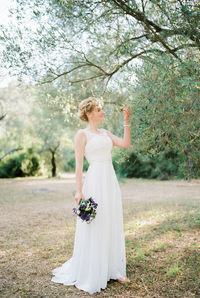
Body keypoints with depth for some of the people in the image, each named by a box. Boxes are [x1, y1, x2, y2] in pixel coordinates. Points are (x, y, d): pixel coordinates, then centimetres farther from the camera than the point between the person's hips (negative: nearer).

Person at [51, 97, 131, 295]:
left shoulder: (105, 133, 17)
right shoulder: (82, 134, -3)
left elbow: (125, 144, 5)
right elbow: (79, 163, -8)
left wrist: (126, 121, 2)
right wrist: (79, 190, -14)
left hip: (111, 182, 7)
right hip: (95, 182, -7)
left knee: (113, 226, 12)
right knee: (93, 229, 0)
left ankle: (113, 269, 25)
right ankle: (89, 274, 15)